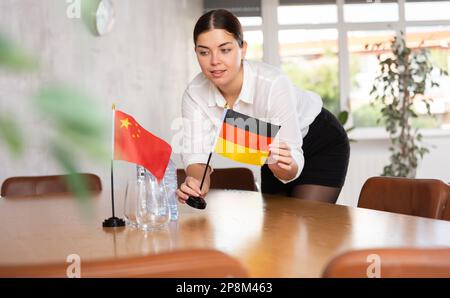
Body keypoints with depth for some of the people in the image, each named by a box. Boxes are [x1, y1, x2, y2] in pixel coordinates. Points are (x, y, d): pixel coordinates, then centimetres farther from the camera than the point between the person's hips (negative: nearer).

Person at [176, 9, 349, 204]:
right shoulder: (194, 94, -23)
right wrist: (198, 182, -47)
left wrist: (283, 167, -56)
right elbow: (196, 153, -26)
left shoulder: (273, 84, -36)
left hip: (322, 144, -4)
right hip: (273, 149, 4)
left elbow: (292, 163, -34)